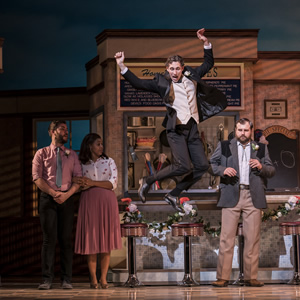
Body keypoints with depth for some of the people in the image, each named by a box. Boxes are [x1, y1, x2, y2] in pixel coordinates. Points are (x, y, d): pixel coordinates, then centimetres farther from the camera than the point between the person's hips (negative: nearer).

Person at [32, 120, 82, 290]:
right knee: (49, 238, -5)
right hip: (48, 198, -2)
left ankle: (67, 279, 2)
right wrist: (53, 193, -13)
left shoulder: (72, 155, 14)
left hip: (67, 199, 2)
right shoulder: (42, 154, 8)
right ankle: (47, 279, -4)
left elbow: (79, 178, 6)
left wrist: (67, 194, -11)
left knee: (66, 239, 0)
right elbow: (37, 177, -1)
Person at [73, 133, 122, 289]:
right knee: (91, 240, -3)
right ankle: (93, 278, 1)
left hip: (107, 202, 1)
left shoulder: (109, 162, 9)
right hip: (89, 202, 0)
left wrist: (93, 183, -10)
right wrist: (77, 182, -13)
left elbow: (113, 183, -2)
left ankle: (103, 278, 3)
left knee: (106, 240, -2)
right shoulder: (82, 164, 9)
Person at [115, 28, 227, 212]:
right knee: (183, 166, -19)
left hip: (192, 129, 6)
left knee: (202, 165, 1)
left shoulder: (192, 77, 12)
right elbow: (138, 83, -6)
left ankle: (174, 195, 12)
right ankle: (148, 181, -1)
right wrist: (122, 66, -15)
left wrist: (206, 43, 11)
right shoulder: (162, 83, -1)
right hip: (176, 129, -6)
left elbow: (208, 64, 23)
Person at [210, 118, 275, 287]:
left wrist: (261, 167, -7)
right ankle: (223, 277, -4)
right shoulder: (224, 146, 13)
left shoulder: (261, 148, 15)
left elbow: (272, 171, 14)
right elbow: (211, 164, 12)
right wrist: (223, 170, -7)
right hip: (231, 196, -1)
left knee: (253, 238, 0)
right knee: (227, 237, -5)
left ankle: (251, 277, 5)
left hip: (253, 197, 1)